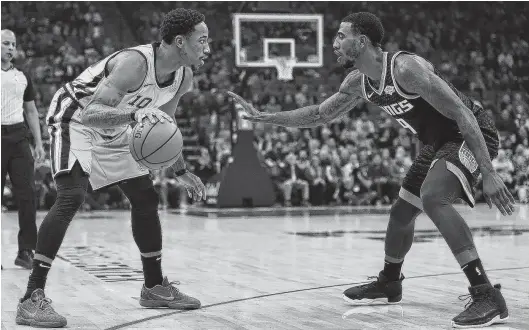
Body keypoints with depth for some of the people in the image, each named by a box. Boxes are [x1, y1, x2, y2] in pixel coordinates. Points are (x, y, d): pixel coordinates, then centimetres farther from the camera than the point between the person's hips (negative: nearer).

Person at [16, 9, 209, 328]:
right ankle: (32, 299, -26)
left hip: (113, 130, 9)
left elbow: (163, 124, 11)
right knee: (71, 197, -26)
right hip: (75, 119, -9)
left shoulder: (183, 78, -7)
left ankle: (155, 287, 24)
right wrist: (134, 113, -54)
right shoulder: (135, 62, -33)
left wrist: (182, 172, 16)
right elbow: (91, 113, -39)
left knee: (147, 199, 8)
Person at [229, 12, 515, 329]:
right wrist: (262, 117, 9)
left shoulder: (405, 67, -27)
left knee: (432, 198, -30)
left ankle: (488, 296, -31)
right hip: (441, 141, 9)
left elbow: (462, 113, -28)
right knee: (401, 213, 16)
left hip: (471, 135, -9)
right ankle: (389, 283, 41)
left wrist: (489, 173, -32)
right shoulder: (358, 82, 0)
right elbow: (320, 115, 15)